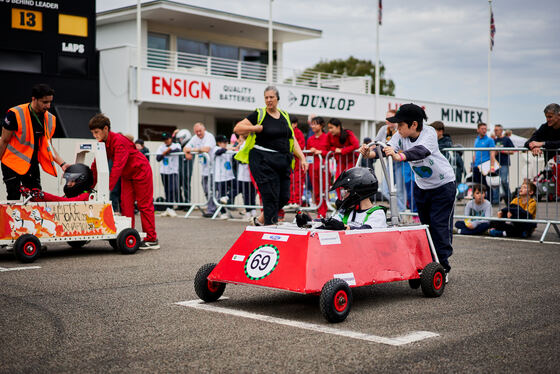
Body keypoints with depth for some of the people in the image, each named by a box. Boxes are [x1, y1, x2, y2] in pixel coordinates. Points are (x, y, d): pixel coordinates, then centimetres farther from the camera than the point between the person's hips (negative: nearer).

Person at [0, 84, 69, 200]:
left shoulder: (50, 119, -1)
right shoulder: (15, 114, -17)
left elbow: (48, 146, 9)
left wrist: (62, 164, -2)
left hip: (33, 164, 5)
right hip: (12, 163, -5)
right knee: (14, 199, -7)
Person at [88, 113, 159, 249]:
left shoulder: (119, 141, -29)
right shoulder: (102, 143, -3)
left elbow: (117, 166, -35)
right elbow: (96, 165, 2)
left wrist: (107, 188, -39)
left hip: (141, 172, -8)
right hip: (127, 175, 8)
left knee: (145, 205, -4)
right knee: (125, 205, 2)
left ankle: (152, 240, 0)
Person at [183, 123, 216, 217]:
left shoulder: (209, 136, -11)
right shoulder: (195, 138, 12)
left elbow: (206, 149, -27)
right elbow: (185, 148, 15)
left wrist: (192, 149, -18)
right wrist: (187, 153, -9)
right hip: (204, 168, 8)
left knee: (211, 190, -10)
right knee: (206, 191, 10)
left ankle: (211, 210, -7)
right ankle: (213, 208, 19)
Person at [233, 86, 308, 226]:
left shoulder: (285, 116, 15)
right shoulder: (259, 114, 0)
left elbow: (292, 140, 17)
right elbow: (237, 128, -2)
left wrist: (302, 158, 9)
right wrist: (257, 128, -12)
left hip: (283, 162, 6)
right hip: (264, 161, -6)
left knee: (284, 197, 5)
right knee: (270, 197, -9)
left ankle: (260, 220, 25)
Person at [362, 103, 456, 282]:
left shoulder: (429, 133, -29)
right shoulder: (401, 135, -12)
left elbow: (421, 151, -48)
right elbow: (388, 148, -26)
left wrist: (399, 156, -66)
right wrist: (370, 152, -46)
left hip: (443, 184, -6)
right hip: (421, 185, 6)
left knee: (440, 225, -9)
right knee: (425, 224, 11)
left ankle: (442, 268, -2)